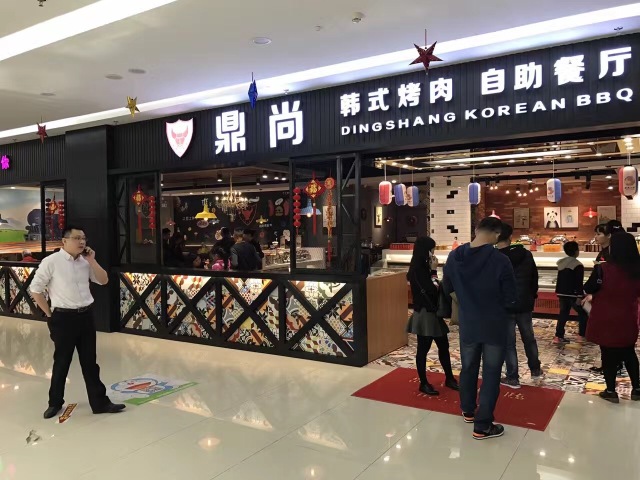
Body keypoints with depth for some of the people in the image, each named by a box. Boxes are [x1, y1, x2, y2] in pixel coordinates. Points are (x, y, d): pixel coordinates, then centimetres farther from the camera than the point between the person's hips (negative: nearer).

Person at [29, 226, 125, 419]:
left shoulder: (85, 261, 5)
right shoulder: (51, 262, -10)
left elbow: (104, 280, 6)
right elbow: (35, 289, -6)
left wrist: (92, 261, -6)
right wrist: (50, 314, -3)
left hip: (86, 316, 4)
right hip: (64, 318, -4)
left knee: (90, 362, 10)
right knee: (61, 362, 10)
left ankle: (99, 402, 17)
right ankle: (55, 403, 31)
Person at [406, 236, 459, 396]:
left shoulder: (423, 267, 10)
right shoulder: (417, 269, -18)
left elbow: (434, 288, 11)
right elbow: (432, 290, -20)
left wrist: (432, 270, 0)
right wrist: (433, 271, -13)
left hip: (432, 313, 9)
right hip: (424, 314, -9)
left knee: (444, 346, 15)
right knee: (423, 349, 3)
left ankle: (449, 378, 28)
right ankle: (424, 383, 14)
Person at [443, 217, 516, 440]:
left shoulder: (454, 257, -8)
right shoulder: (500, 260, -21)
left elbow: (447, 289, 5)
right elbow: (510, 299, -13)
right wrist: (495, 300, 7)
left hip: (467, 325, 4)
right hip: (495, 327, -4)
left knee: (468, 368, 21)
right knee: (491, 375, 7)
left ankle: (468, 411, 40)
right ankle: (482, 426, 13)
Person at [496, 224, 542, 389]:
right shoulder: (526, 254, 0)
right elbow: (535, 277, 9)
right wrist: (532, 296, 21)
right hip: (525, 304, 5)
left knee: (508, 342, 3)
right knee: (529, 337, 20)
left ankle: (513, 378, 8)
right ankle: (535, 369, 35)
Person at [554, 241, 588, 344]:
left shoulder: (561, 262, 10)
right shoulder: (578, 265, -14)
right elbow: (579, 283, -18)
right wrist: (579, 296, -19)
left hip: (562, 293, 7)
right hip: (573, 294, -7)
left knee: (563, 314, 9)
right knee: (583, 313, 8)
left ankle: (558, 336, 4)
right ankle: (581, 336, 6)